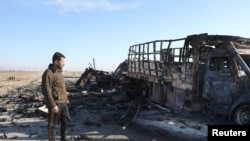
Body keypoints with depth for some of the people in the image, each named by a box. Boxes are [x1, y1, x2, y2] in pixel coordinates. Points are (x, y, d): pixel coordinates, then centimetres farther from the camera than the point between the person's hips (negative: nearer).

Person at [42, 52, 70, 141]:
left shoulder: (59, 72, 12)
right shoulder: (48, 73, -15)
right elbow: (46, 91, -20)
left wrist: (66, 99, 20)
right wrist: (53, 105, -22)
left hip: (63, 103, 9)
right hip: (55, 104, -9)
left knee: (66, 121, 19)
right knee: (53, 125, 3)